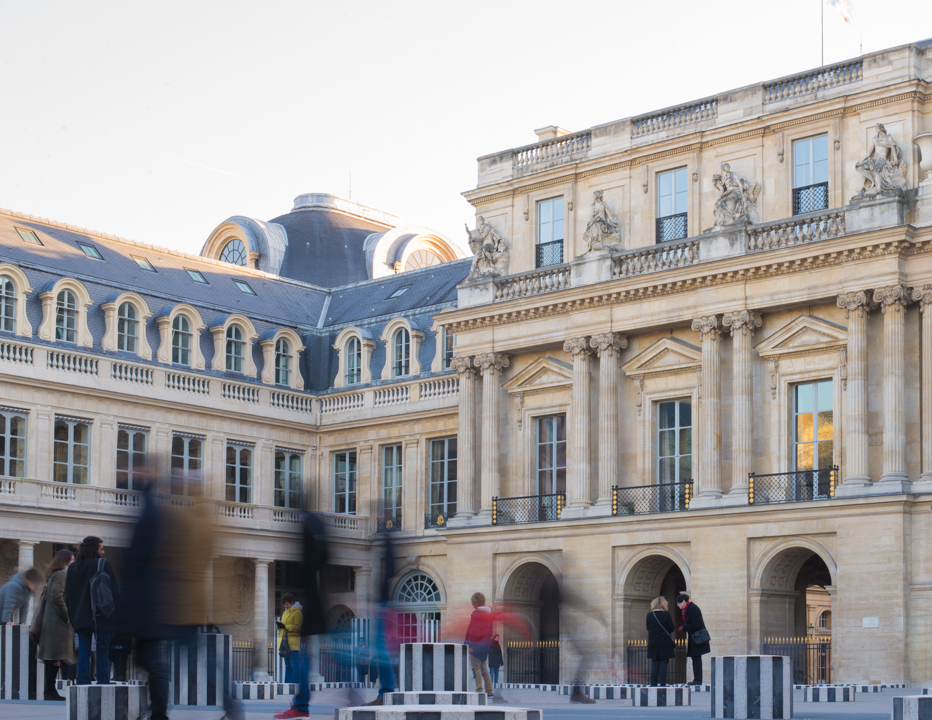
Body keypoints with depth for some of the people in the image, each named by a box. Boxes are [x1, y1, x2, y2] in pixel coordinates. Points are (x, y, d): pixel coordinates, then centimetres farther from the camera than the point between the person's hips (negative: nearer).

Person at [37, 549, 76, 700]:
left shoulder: (53, 575, 19)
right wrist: (66, 617, -16)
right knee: (56, 657, -9)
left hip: (51, 620, 10)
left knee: (52, 658, 10)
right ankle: (49, 690, -9)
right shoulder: (60, 575, -12)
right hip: (58, 622, -10)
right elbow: (57, 597, -22)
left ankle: (50, 690, 12)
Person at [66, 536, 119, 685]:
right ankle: (103, 685, -4)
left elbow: (68, 594, 13)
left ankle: (83, 685, 2)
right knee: (102, 652, 0)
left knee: (83, 653, 7)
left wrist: (72, 616, 16)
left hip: (81, 617, 4)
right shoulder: (103, 564, -6)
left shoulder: (73, 567, 10)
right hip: (101, 617, -4)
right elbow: (114, 590, -8)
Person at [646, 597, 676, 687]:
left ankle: (653, 684, 6)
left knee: (654, 665, 7)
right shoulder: (666, 615, -10)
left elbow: (648, 628, 8)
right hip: (665, 644, -3)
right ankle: (662, 684, -2)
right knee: (663, 665, 0)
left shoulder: (649, 615, 0)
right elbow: (671, 629, -6)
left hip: (653, 643, 3)